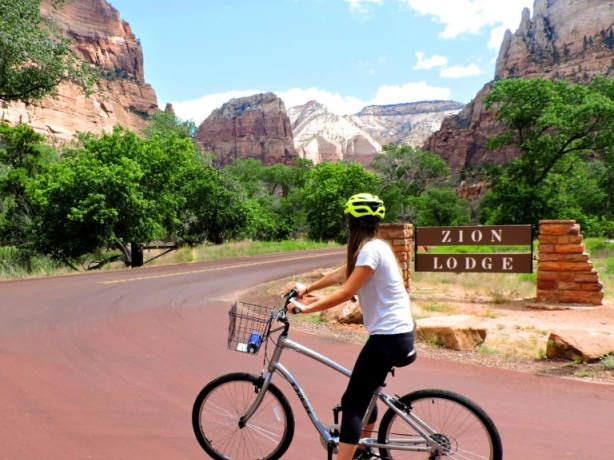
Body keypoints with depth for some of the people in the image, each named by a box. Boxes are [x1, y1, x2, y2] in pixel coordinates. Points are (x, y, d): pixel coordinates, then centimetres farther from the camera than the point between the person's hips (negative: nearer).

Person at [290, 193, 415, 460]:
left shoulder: (371, 249, -18)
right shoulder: (375, 246, 12)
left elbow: (346, 293, -22)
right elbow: (339, 275, 20)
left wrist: (304, 308, -17)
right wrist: (307, 289, 24)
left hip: (389, 337, -10)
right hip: (397, 334, 10)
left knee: (352, 402, -7)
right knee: (365, 392, 26)